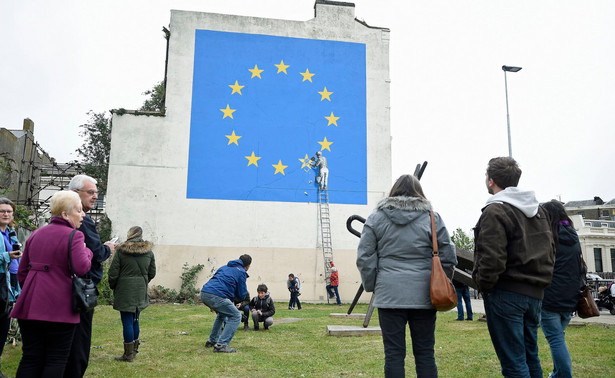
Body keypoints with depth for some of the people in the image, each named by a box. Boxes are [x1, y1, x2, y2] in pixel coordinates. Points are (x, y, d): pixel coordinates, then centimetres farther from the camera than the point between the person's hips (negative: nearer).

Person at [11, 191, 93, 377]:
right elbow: (82, 267, -22)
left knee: (30, 358, 11)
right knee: (56, 359, 5)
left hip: (30, 305, 7)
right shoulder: (74, 235, -9)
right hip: (59, 307, -6)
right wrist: (86, 251, -3)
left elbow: (22, 271, 18)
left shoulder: (36, 234, 14)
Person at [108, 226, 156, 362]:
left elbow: (113, 273, -7)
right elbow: (152, 273, 9)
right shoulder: (149, 252, 3)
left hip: (125, 290, -4)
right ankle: (134, 349, 28)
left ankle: (128, 354, 8)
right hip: (141, 291, 5)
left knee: (127, 321, 1)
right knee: (135, 320, 17)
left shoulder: (121, 251, -9)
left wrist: (112, 286, 10)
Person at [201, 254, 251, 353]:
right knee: (236, 316, 4)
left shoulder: (224, 267, 28)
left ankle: (212, 341, 33)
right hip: (216, 296, -8)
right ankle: (221, 345, -6)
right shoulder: (241, 272, 7)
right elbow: (241, 295, 7)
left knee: (222, 313, 31)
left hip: (204, 293, 8)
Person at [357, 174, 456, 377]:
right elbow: (448, 257, 5)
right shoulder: (432, 217, 5)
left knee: (394, 353, 5)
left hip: (389, 294, -1)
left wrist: (371, 285, 12)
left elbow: (364, 257, 2)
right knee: (425, 353, 10)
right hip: (423, 295, 1)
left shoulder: (376, 218, 4)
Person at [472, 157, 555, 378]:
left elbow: (492, 258, -21)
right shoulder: (538, 210, 14)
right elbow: (549, 252, 16)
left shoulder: (495, 211, -14)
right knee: (530, 356, 18)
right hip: (535, 293, 9)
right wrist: (538, 281, 19)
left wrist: (483, 285, -6)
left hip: (506, 293, -8)